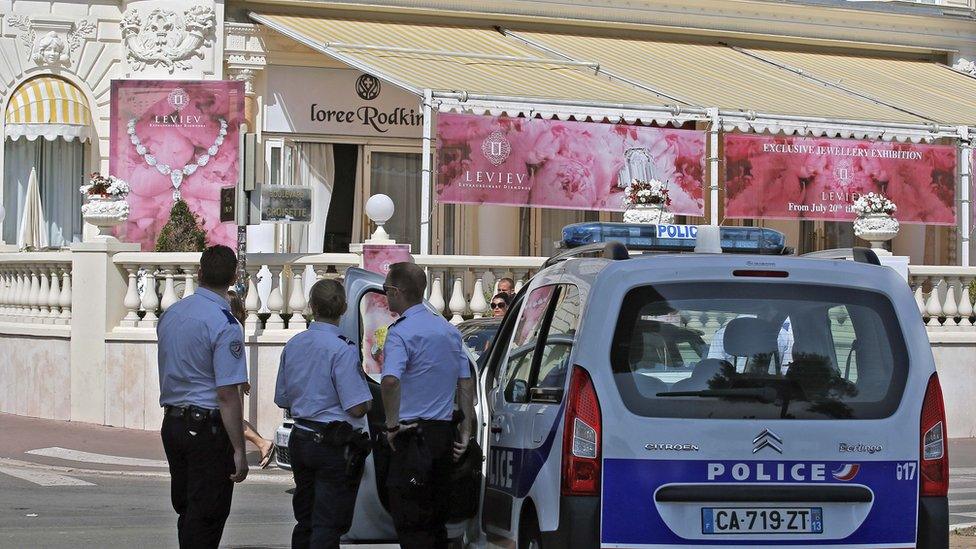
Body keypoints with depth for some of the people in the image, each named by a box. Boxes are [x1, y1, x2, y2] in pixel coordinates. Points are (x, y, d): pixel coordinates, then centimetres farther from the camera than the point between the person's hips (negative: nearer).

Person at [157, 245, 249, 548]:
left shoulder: (171, 314, 7)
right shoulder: (224, 326, -16)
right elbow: (227, 395, -19)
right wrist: (239, 451, -17)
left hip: (171, 422, 7)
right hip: (208, 429, -7)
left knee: (186, 509, 16)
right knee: (207, 515, -2)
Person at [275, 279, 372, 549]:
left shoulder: (293, 345, 6)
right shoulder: (342, 349, -17)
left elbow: (282, 399, 16)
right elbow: (357, 408, -20)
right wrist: (367, 402, 1)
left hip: (299, 441, 7)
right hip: (333, 445, -7)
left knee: (304, 519, 16)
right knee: (327, 524, -4)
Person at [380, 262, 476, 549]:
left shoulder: (402, 332, -14)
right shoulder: (448, 329, 12)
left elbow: (390, 380, -31)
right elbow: (466, 383, 15)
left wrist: (392, 425, -20)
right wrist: (466, 431, 17)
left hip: (414, 436, -8)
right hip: (444, 431, 8)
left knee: (410, 524, -4)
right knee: (436, 520, 16)